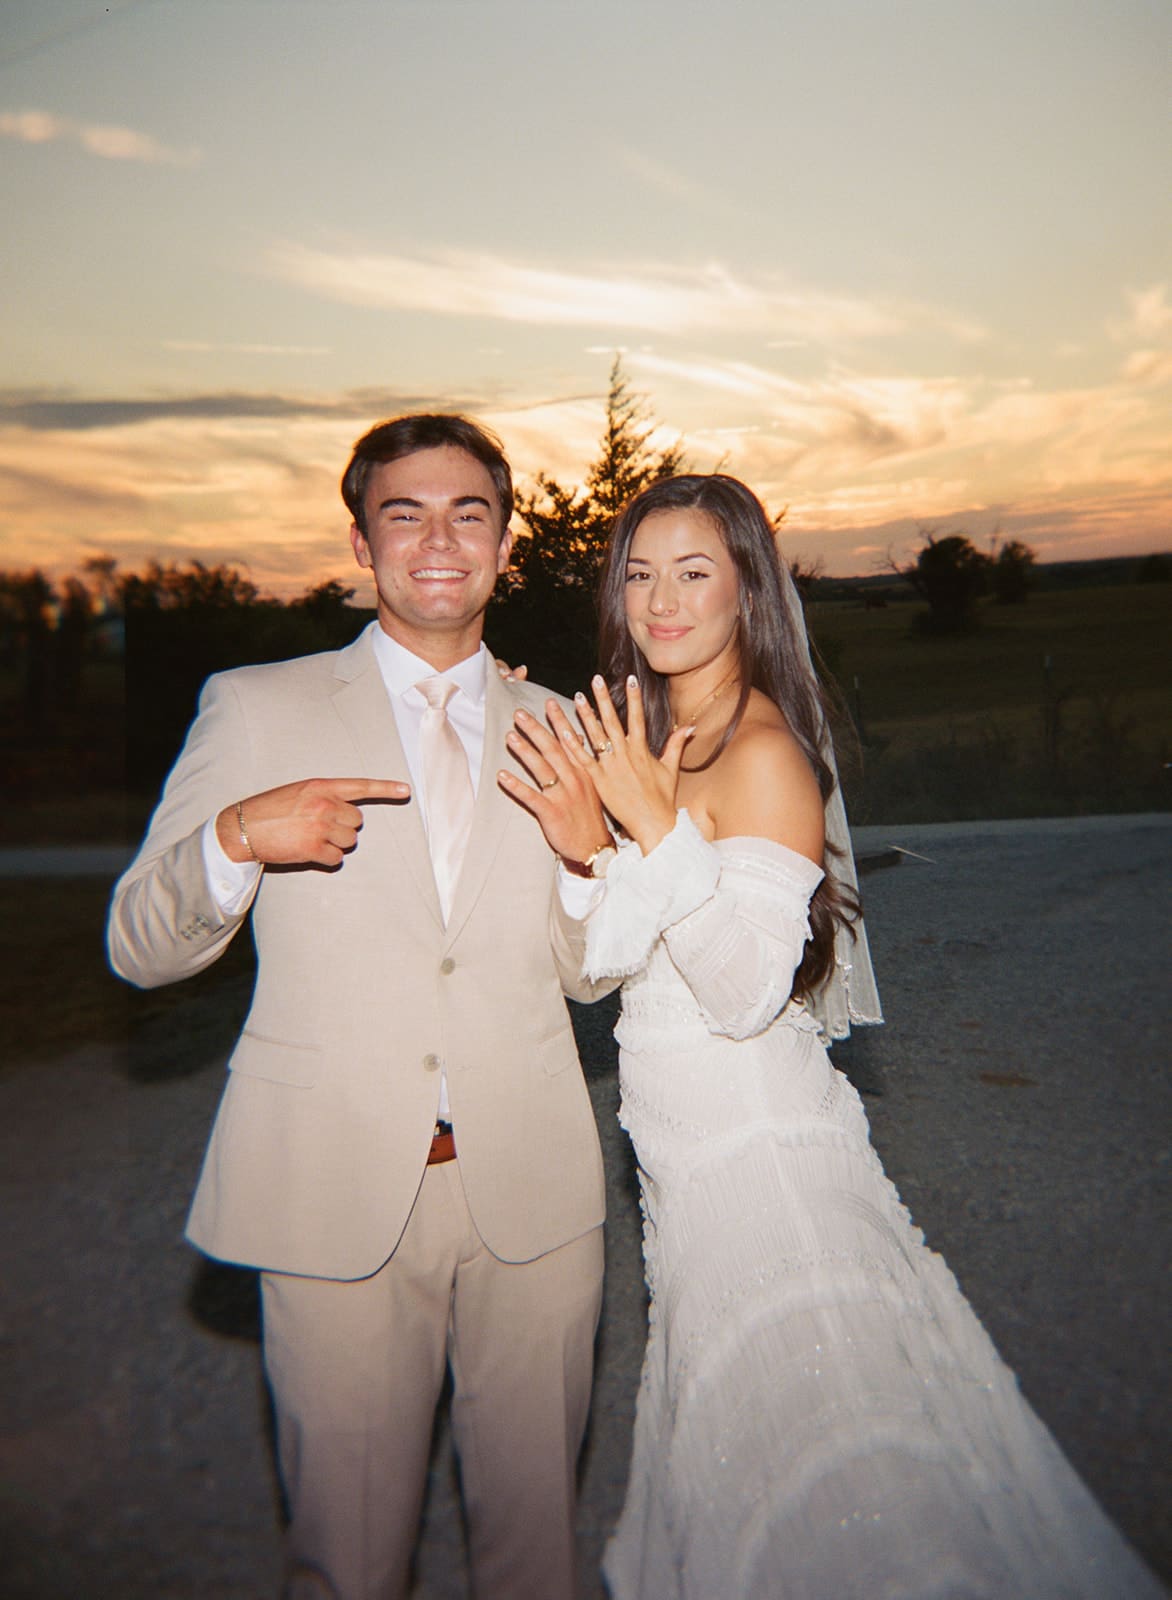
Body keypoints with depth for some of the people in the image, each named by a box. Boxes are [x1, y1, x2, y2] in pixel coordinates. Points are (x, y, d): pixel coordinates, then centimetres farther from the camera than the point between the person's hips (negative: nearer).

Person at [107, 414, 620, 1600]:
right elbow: (138, 949, -1)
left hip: (532, 1190, 3)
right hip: (336, 1189, -2)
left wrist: (590, 853, -11)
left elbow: (584, 973, 9)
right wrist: (236, 839, -20)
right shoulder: (256, 708, -1)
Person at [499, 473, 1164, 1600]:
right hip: (689, 1141, 8)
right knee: (735, 1450, 27)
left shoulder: (764, 752, -19)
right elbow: (612, 960, 5)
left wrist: (658, 828, -28)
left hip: (755, 1148, -8)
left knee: (809, 1474, 10)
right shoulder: (647, 737, 6)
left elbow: (746, 992, -24)